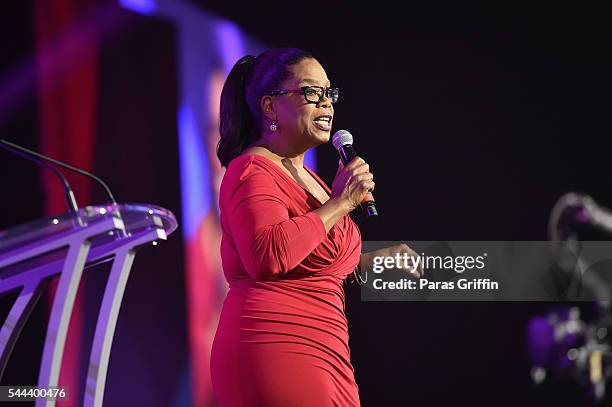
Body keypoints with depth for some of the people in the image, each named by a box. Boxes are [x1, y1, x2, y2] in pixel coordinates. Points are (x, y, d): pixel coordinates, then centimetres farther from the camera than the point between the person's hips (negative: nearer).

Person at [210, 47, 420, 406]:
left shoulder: (303, 175, 22)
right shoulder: (252, 171, -8)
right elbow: (266, 256, -27)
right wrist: (339, 203, -19)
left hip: (316, 356, 10)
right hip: (276, 353, -10)